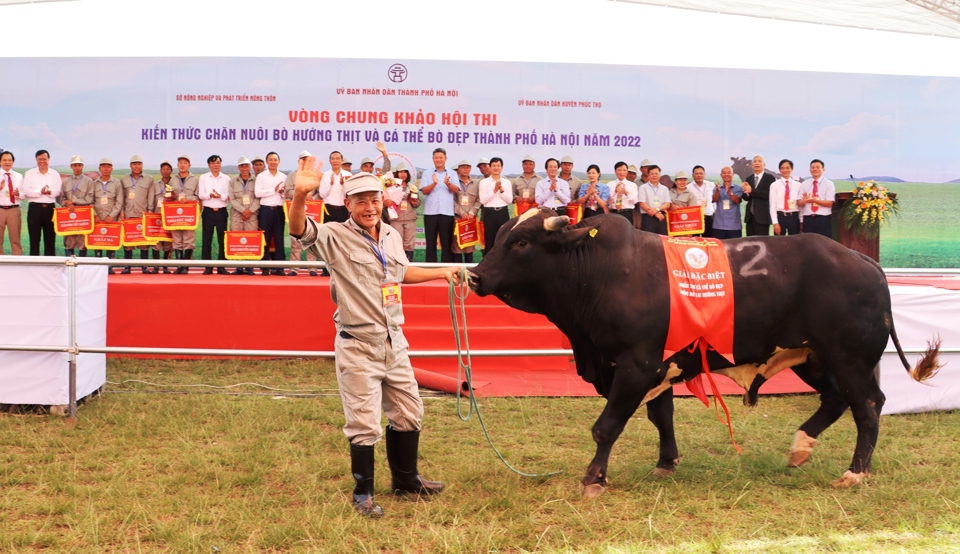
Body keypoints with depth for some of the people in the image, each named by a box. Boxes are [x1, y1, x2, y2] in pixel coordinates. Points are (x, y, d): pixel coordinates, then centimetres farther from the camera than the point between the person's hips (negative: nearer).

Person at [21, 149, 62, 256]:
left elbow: (58, 191, -2)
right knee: (34, 240, 0)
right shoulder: (29, 173, 8)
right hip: (34, 208, -1)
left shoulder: (55, 174, 11)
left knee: (50, 239, 4)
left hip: (50, 208, 1)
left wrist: (50, 191, -22)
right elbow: (25, 190, -5)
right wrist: (40, 192, -17)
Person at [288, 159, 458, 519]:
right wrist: (301, 195, -49)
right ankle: (363, 495, 15)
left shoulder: (391, 236, 8)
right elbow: (299, 230, -31)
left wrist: (441, 272, 29)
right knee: (364, 425, -1)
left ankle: (405, 479, 37)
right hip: (358, 347, -6)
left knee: (408, 414, 18)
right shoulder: (336, 238, -12)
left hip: (394, 342, 7)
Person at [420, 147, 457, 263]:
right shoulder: (426, 173, 8)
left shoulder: (452, 174, 8)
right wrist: (434, 183, -21)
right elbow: (424, 191, -3)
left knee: (447, 242, 2)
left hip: (447, 212, 0)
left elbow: (455, 190, -5)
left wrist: (448, 183, -26)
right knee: (430, 242, 3)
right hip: (430, 212, 0)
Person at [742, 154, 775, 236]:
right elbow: (746, 198, 9)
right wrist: (746, 191, -13)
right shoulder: (749, 179, 15)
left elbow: (768, 194, -16)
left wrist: (752, 191, -16)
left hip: (762, 216, -6)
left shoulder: (770, 178, -3)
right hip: (750, 216, 6)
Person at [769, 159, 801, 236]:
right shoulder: (774, 185, 1)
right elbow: (772, 205, -1)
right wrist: (775, 222, -7)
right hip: (780, 216, -1)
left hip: (793, 217, 1)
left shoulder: (798, 185, 6)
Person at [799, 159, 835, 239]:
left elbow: (829, 203, -7)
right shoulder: (804, 184, 11)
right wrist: (804, 200, -19)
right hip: (808, 219, 3)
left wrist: (814, 200, -19)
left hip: (823, 219, -3)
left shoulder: (828, 184, 2)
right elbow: (799, 202, 6)